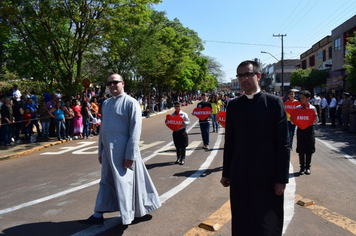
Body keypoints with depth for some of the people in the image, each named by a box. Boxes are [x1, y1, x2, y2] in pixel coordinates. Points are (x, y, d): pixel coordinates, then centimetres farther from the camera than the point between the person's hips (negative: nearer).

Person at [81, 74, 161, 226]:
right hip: (108, 151, 7)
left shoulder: (130, 103, -9)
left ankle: (127, 217, 19)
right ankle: (98, 215, 27)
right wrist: (101, 151, 17)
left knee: (123, 183, 2)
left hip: (123, 152, -7)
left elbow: (135, 130, -14)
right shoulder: (106, 104, 13)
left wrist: (130, 155, -18)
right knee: (106, 182, 15)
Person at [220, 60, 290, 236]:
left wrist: (282, 178, -8)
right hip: (239, 176, 3)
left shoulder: (274, 103, -4)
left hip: (267, 176, -3)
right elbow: (229, 142, 8)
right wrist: (226, 173, 9)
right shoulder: (233, 105, 5)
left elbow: (283, 144, -6)